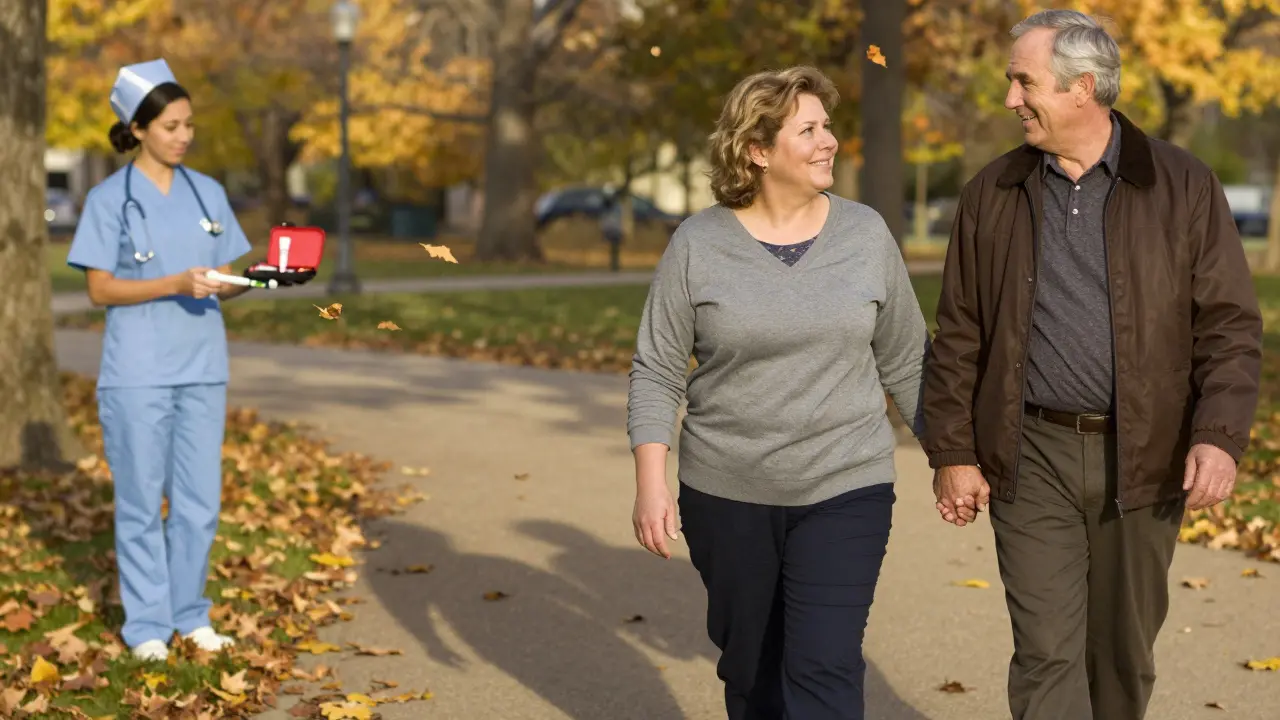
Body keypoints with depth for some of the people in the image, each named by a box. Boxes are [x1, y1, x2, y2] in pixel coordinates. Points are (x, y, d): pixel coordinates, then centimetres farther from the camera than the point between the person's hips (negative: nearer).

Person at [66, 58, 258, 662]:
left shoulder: (209, 194, 11)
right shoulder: (109, 199, -2)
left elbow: (226, 282, 13)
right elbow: (101, 289, -7)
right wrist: (177, 283, -19)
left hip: (202, 369, 4)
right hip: (137, 373, -4)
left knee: (199, 501, 6)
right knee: (141, 502, 1)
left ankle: (189, 613, 20)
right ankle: (146, 625, 12)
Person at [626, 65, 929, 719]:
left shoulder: (866, 235, 0)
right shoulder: (698, 244, -4)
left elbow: (904, 363, 7)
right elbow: (656, 372, -2)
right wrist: (650, 483, -10)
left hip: (844, 490, 0)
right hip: (726, 493, 1)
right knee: (749, 668, 14)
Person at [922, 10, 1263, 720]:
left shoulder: (1183, 186, 0)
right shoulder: (992, 194, 5)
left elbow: (1230, 325, -1)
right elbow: (958, 337, 7)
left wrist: (1219, 436, -14)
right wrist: (952, 453, 2)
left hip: (1142, 458, 0)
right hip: (1032, 456, 0)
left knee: (1124, 656, 12)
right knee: (1046, 653, -4)